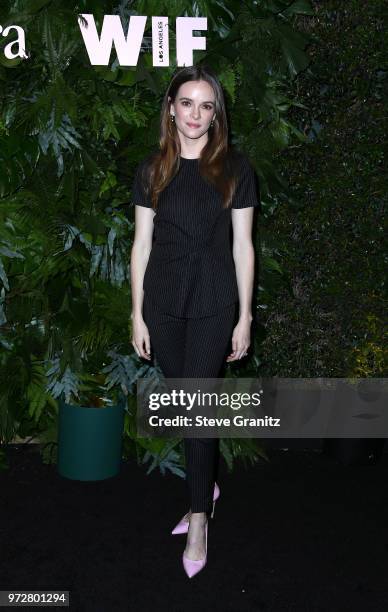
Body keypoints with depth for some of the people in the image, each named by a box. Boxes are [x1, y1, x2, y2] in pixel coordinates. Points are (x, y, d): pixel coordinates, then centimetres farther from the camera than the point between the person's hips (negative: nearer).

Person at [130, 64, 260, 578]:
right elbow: (142, 243, 5)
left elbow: (242, 245, -1)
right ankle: (206, 484, 35)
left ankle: (199, 517, 13)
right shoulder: (152, 169, 3)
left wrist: (245, 317, -3)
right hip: (164, 301, 3)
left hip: (213, 302, -2)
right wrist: (137, 314, 3)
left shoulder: (235, 168, -2)